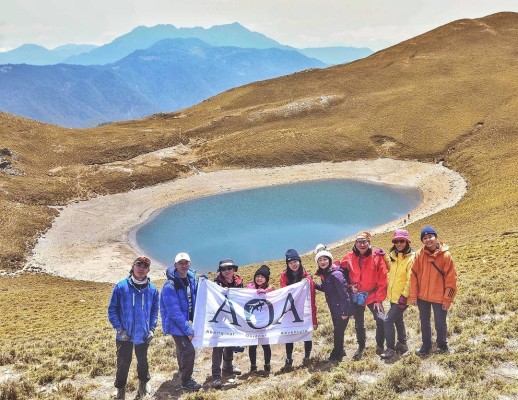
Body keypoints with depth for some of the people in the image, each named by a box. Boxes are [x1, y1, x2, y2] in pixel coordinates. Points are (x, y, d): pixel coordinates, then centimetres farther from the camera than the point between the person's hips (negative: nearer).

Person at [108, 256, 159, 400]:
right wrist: (119, 329, -12)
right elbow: (112, 310, -7)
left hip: (143, 335, 2)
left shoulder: (152, 289, -4)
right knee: (123, 363, 9)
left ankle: (144, 383, 43)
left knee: (143, 361, 20)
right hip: (125, 335, -2)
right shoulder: (121, 286, -12)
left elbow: (154, 311, 8)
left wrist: (152, 329, 0)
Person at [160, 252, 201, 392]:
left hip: (184, 319, 8)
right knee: (189, 350, -11)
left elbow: (195, 298, 8)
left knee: (182, 348, 26)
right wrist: (188, 329, -22)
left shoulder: (191, 278, -4)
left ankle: (183, 371, 50)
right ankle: (186, 381, 8)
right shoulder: (170, 286, -27)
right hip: (175, 323, -8)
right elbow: (174, 312, -26)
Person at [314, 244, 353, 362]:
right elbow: (325, 288, 17)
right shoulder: (324, 274, 3)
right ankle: (340, 351, 37)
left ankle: (336, 355, 19)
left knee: (338, 331, 4)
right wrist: (313, 284, 1)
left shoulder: (336, 274, -25)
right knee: (337, 330, 20)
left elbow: (344, 294, -24)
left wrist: (344, 312, -21)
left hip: (342, 309, -8)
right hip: (334, 308, 8)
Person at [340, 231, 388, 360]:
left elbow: (382, 280, -10)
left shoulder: (377, 257, -10)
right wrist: (350, 285, -7)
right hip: (356, 296, 2)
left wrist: (379, 299, -12)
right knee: (359, 323, 12)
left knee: (381, 320, -14)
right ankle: (361, 347, 33)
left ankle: (380, 346, 9)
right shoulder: (349, 258, -5)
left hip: (373, 295, -2)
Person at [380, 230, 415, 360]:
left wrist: (404, 295, -23)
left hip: (402, 297, -8)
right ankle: (402, 344, 35)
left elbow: (411, 279, -19)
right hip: (393, 296, 8)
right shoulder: (393, 255, 6)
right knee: (398, 319, 20)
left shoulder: (411, 257, -16)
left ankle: (391, 349, -1)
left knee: (388, 320, -11)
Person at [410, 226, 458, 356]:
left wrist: (448, 299, -10)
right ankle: (426, 346, 32)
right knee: (424, 323, 15)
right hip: (422, 296, 3)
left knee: (440, 323, 9)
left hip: (439, 297, -3)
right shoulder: (419, 254, -4)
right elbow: (414, 275, -1)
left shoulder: (445, 255, -11)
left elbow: (451, 279, -9)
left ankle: (442, 344, 34)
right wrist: (413, 296, -2)